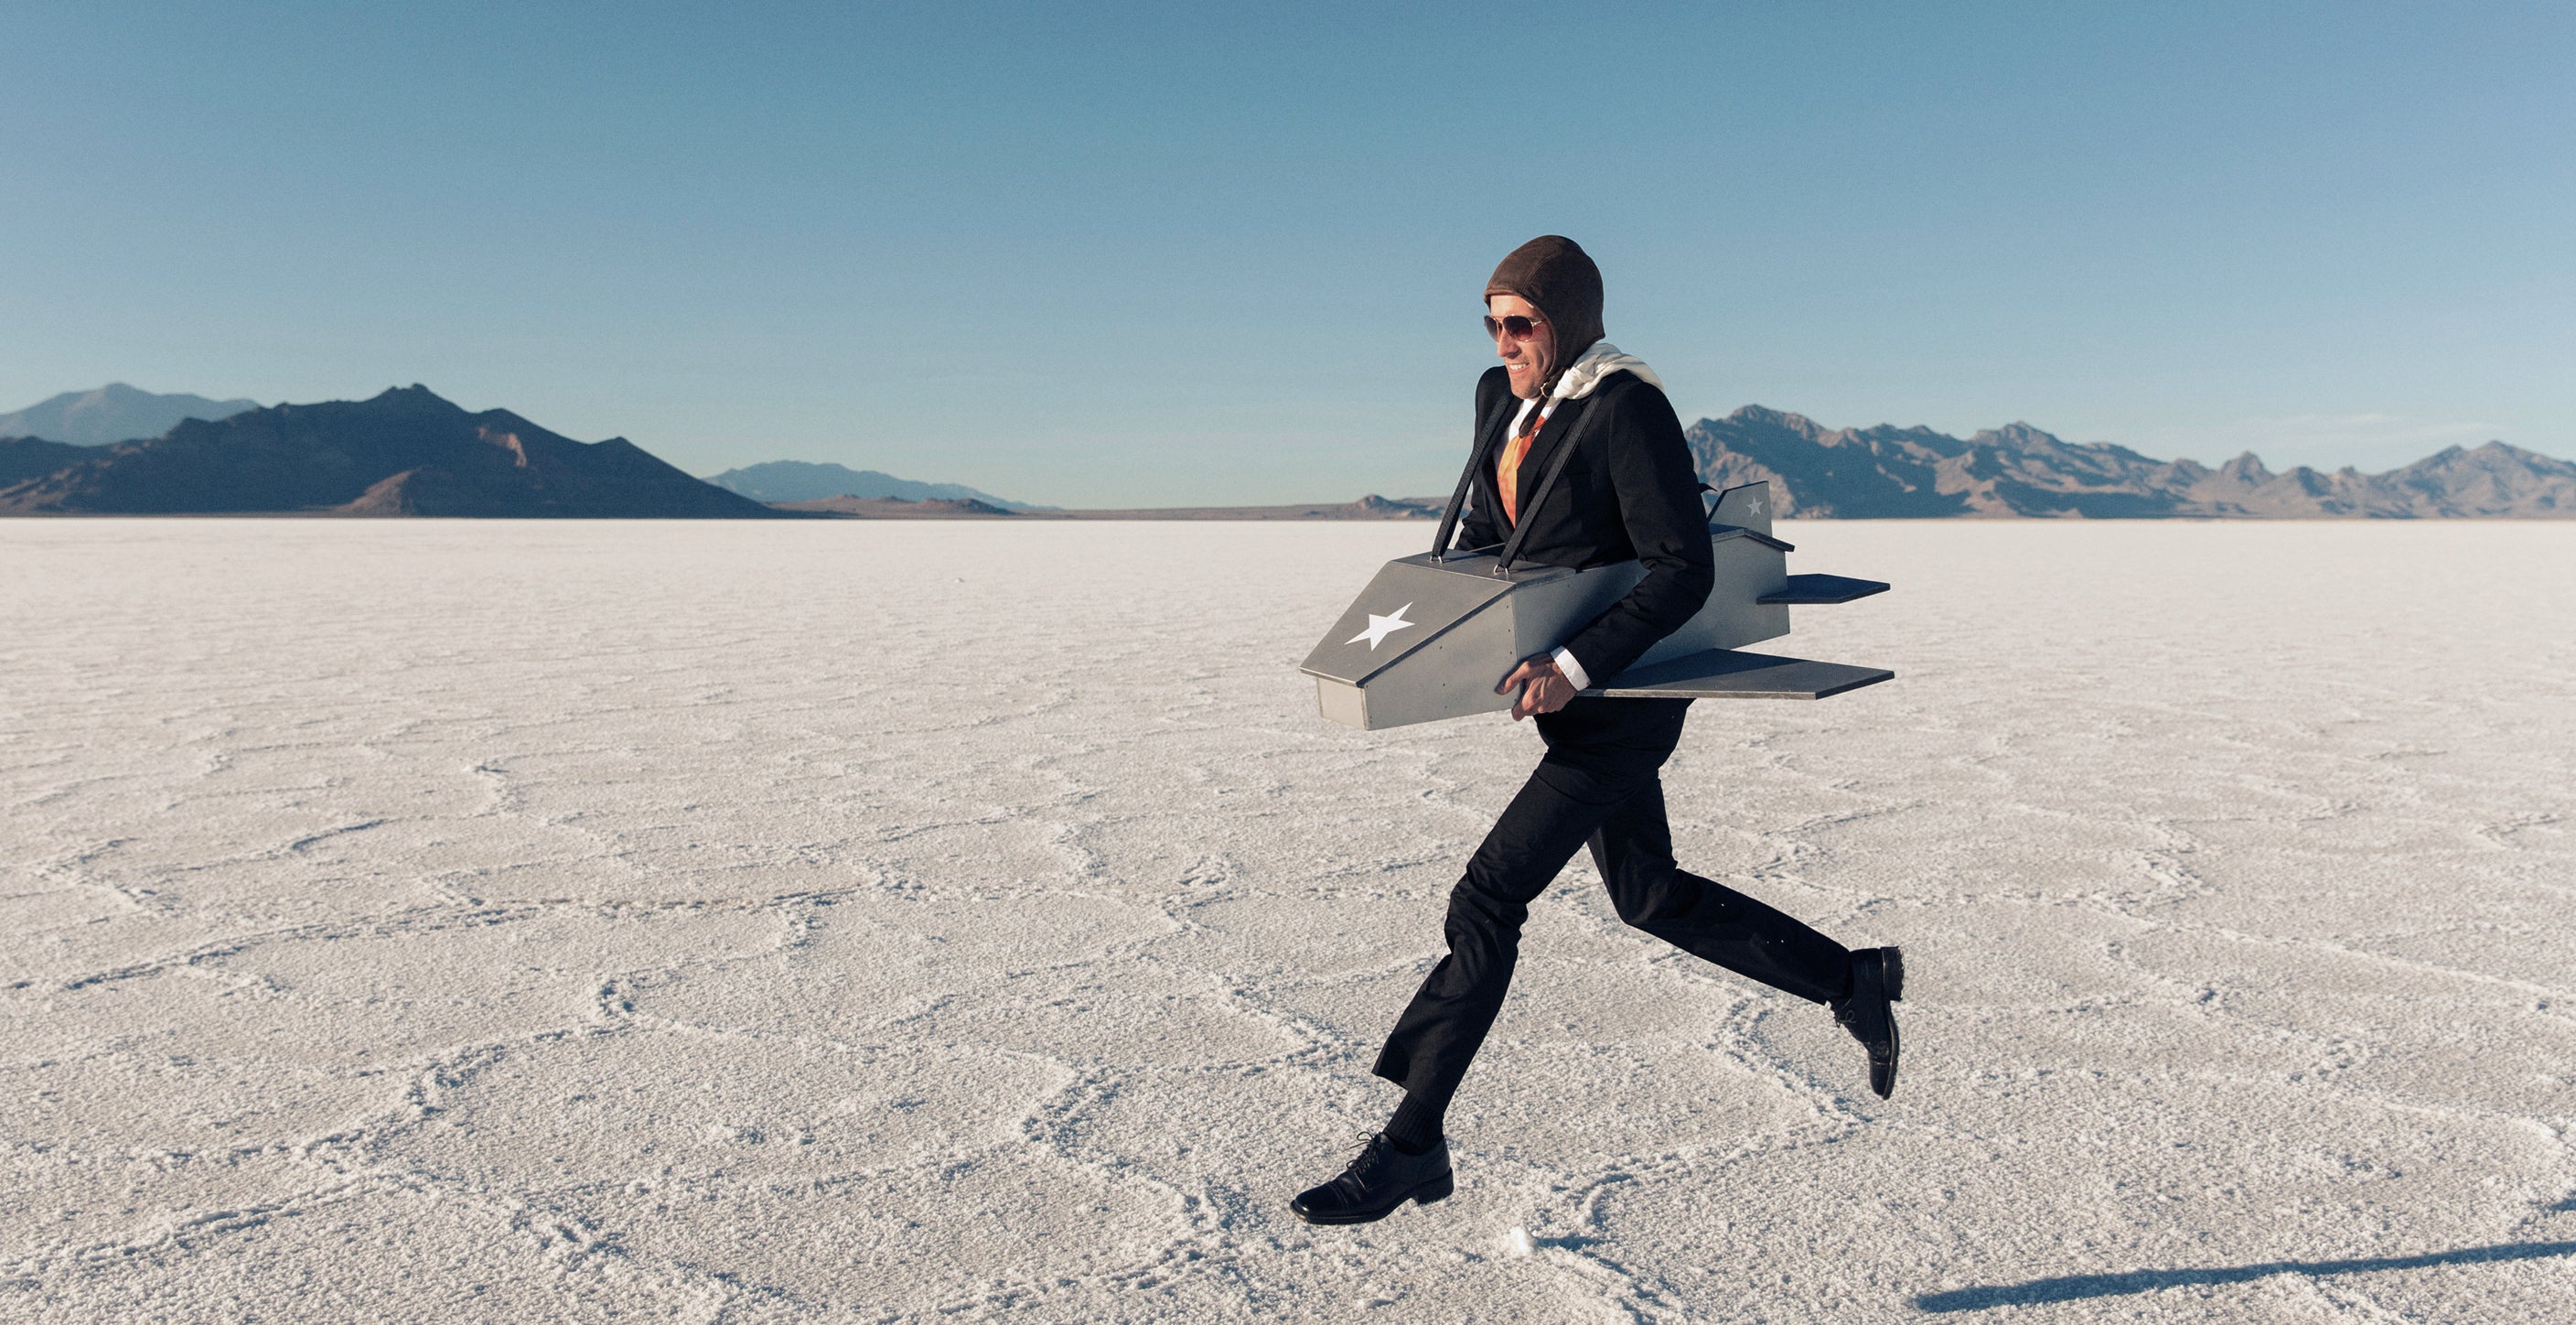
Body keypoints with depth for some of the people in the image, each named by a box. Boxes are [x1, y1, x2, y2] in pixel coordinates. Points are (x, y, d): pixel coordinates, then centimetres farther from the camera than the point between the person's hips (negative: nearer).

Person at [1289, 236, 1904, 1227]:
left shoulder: (1628, 409, -19)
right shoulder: (1501, 398, 6)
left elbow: (1683, 571, -22)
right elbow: (1485, 533, 18)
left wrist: (1572, 666, -31)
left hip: (1624, 698, -9)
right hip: (1570, 690, 9)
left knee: (1486, 901, -10)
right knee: (1653, 898, 20)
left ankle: (1408, 1147, 1)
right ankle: (1853, 983, 38)